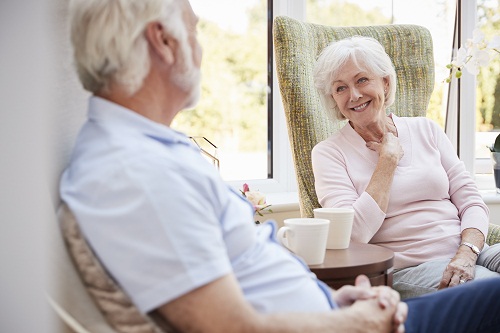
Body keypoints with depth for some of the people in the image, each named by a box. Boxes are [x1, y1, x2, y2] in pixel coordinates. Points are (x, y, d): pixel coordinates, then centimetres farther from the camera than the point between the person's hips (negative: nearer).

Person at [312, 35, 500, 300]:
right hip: (410, 268, -5)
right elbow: (354, 235, -12)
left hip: (470, 253, 5)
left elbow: (471, 201, 9)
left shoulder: (425, 130, 14)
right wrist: (388, 158, -6)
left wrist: (466, 253, -12)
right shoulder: (328, 153, 3)